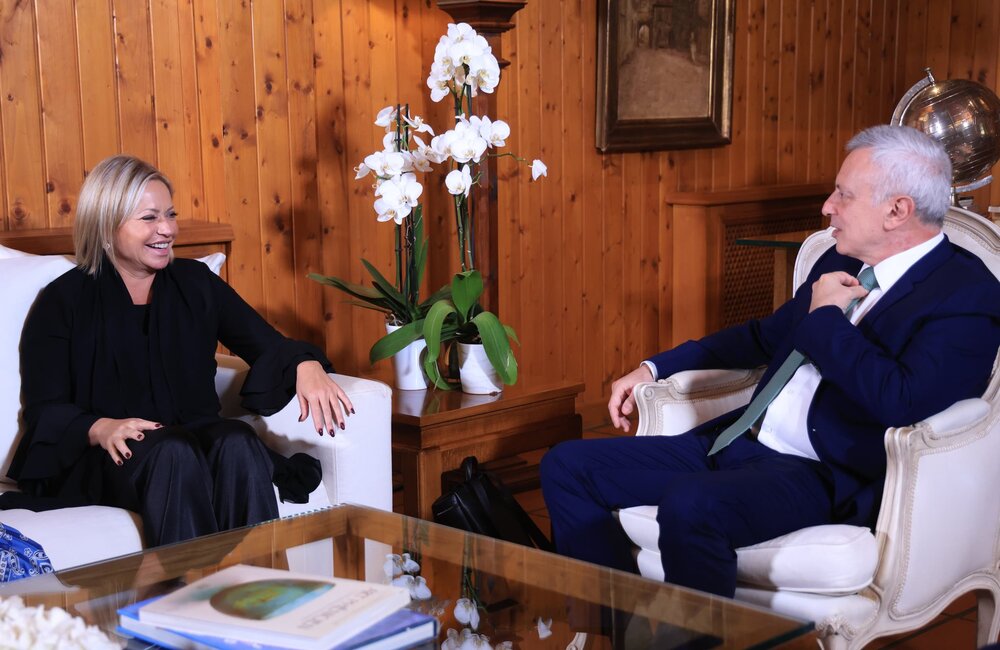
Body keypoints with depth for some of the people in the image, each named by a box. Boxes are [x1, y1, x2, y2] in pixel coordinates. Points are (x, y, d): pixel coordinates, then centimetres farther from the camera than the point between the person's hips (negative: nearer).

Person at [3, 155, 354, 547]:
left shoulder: (195, 283, 15)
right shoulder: (63, 301, 6)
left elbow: (267, 345, 8)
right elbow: (44, 410, -1)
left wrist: (306, 365, -16)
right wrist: (101, 429, -22)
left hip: (197, 436, 3)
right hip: (110, 457, -2)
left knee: (238, 443, -32)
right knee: (175, 453, -35)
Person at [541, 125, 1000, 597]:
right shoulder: (841, 263, 15)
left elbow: (903, 402, -26)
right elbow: (768, 336, 30)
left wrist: (826, 317, -11)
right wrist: (656, 367, 24)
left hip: (831, 480, -9)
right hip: (739, 444, 9)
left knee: (688, 506, -38)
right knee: (567, 467, 0)